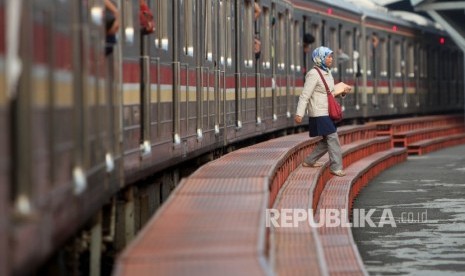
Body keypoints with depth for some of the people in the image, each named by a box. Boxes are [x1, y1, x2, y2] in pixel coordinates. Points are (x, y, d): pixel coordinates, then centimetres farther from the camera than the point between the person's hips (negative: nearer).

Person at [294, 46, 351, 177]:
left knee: (327, 140, 14)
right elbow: (305, 95, -19)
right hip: (319, 113, -9)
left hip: (327, 113, 9)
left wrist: (342, 90, 4)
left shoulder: (327, 72, 12)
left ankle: (309, 161, 27)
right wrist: (299, 113, -23)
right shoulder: (313, 74, -16)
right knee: (333, 138, -11)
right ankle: (336, 167, -7)